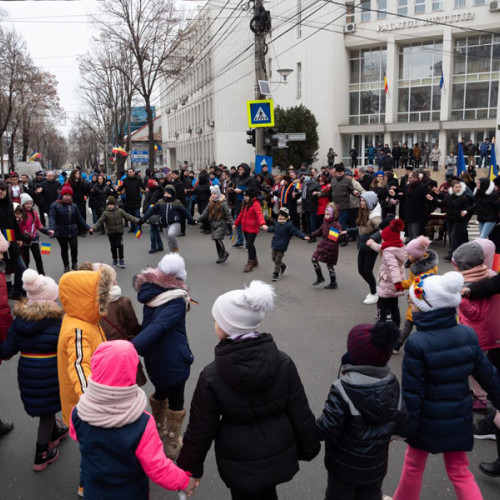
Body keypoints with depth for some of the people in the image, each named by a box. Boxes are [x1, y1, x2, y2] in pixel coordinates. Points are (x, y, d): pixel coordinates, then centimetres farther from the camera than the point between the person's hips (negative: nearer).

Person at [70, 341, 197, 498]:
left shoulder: (78, 414, -23)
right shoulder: (142, 424, -34)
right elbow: (157, 468, -25)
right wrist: (184, 481, -8)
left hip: (94, 492, 3)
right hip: (131, 493, -3)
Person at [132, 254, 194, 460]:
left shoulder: (151, 292, -4)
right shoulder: (176, 301, -25)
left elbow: (149, 325, 5)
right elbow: (157, 327, -34)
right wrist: (132, 348, -39)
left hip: (153, 358, 7)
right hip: (173, 361, -6)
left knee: (160, 392, 30)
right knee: (175, 402, 14)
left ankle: (159, 429, 50)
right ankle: (172, 446, 29)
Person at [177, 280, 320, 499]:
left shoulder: (212, 376, -25)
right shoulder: (283, 363, -18)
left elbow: (200, 430, -14)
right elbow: (301, 414, -9)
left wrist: (190, 469, 2)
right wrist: (308, 448, 9)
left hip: (240, 463, -3)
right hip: (279, 454, 3)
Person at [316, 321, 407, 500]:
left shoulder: (343, 391, -30)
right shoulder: (392, 385, -12)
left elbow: (327, 429, -26)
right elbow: (403, 426, -4)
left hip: (345, 467, -4)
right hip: (376, 466, 5)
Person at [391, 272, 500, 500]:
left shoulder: (417, 344, -25)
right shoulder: (467, 334, -9)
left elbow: (412, 393, -19)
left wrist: (404, 427, -9)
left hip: (428, 420, -4)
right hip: (459, 417, 4)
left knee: (414, 464, 20)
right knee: (459, 470, 21)